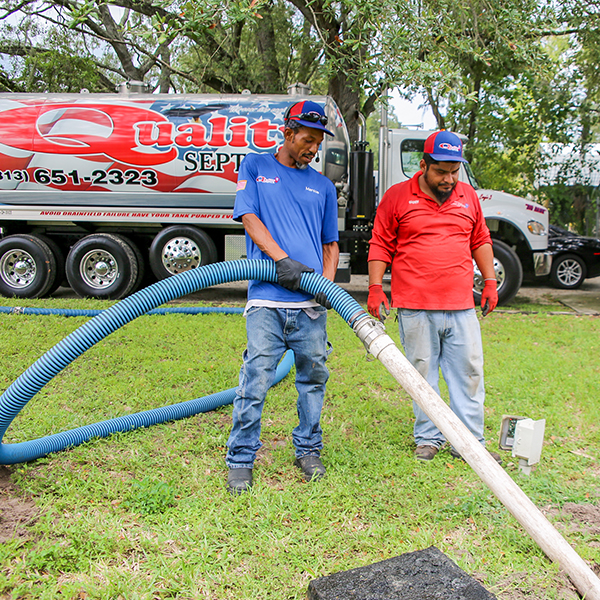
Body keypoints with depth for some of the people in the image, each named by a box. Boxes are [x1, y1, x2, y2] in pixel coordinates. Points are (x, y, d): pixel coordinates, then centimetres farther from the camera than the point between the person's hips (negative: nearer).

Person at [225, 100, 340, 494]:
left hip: (311, 303, 4)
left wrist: (327, 281, 0)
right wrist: (283, 260, -14)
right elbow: (249, 218, 0)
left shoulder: (323, 186, 18)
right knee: (256, 380, -5)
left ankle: (308, 449, 26)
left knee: (314, 377, 9)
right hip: (267, 299, -3)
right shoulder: (255, 167, 12)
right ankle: (241, 460, 8)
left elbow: (331, 243, 19)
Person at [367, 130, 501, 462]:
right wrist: (375, 289, -5)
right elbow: (380, 246, 1)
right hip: (415, 308, -3)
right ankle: (428, 438, 20)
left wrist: (490, 281, 13)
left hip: (461, 307, 4)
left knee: (469, 372, 6)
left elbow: (480, 241, 21)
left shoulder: (468, 196, 13)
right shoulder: (397, 196, 1)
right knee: (422, 373, 5)